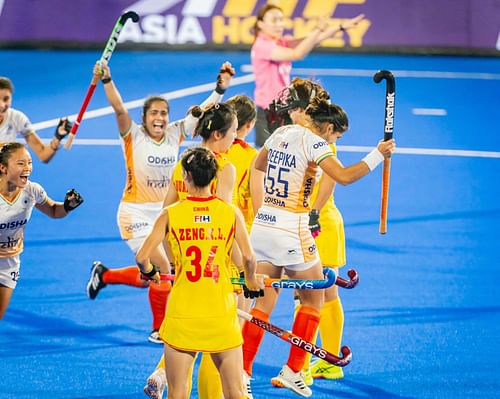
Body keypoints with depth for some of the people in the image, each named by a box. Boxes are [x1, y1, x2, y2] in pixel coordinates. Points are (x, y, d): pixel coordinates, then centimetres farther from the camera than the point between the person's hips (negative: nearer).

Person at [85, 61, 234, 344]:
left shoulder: (175, 135, 1)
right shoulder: (134, 136, -11)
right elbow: (119, 108, -26)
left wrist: (221, 88, -12)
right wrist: (106, 80, -41)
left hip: (164, 213, 6)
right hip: (137, 215, -6)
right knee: (163, 269, -14)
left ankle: (103, 275, 39)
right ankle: (159, 329, 4)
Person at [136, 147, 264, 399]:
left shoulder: (171, 214, -2)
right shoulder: (231, 212, -1)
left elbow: (142, 257, -7)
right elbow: (248, 257, -7)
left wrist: (150, 273, 16)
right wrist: (251, 280, 14)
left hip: (182, 316, 0)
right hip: (222, 315, 0)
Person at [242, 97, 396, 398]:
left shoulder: (280, 133, 11)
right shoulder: (313, 142, -12)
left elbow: (258, 165, 28)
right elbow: (344, 176, -23)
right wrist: (378, 155, -13)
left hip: (262, 224, 7)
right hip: (291, 230, -7)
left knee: (263, 303, 9)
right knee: (314, 300, 11)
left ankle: (242, 373, 2)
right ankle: (293, 371, 10)